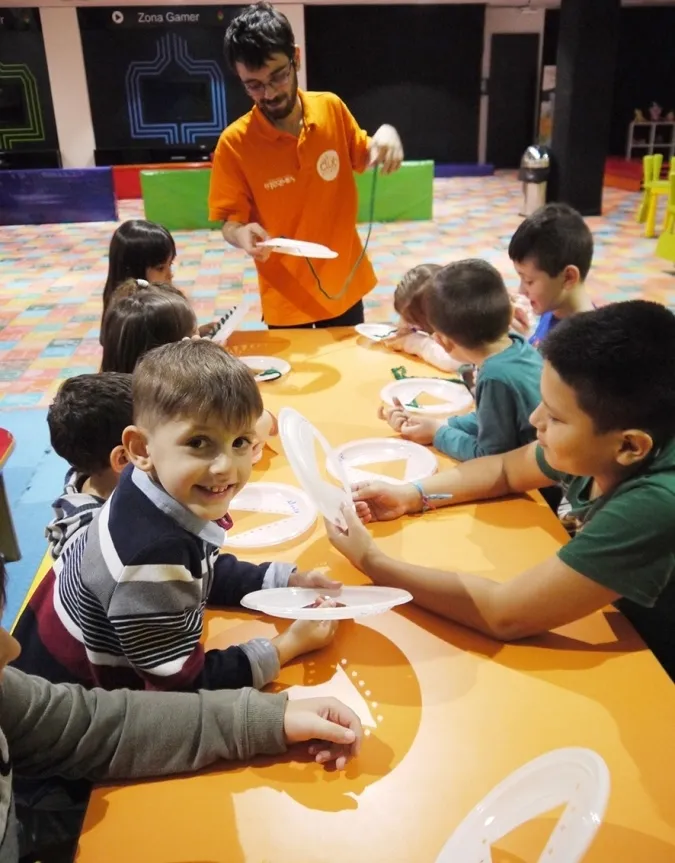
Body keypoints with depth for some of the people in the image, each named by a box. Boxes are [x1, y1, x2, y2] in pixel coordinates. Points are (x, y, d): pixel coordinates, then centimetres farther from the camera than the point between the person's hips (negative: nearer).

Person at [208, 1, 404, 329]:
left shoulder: (332, 108, -7)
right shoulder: (234, 143, -16)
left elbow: (362, 157, 10)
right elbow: (229, 221, -9)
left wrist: (383, 137, -12)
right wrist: (242, 234, -33)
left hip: (345, 285, 3)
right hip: (286, 299, -3)